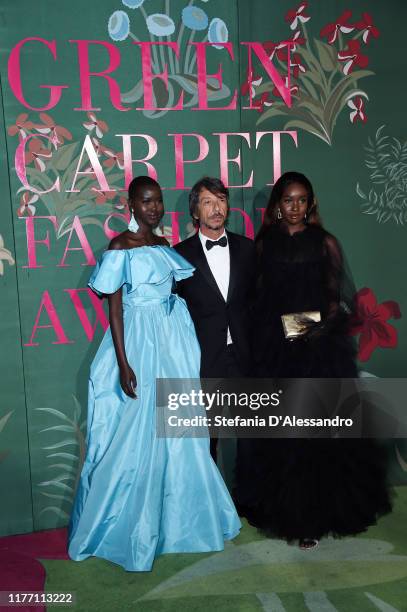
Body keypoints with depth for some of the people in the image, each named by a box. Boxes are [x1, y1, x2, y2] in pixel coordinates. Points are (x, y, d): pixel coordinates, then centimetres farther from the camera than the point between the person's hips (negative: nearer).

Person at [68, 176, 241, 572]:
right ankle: (131, 529, 18)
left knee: (176, 434, 14)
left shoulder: (164, 245, 11)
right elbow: (114, 306, -13)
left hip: (172, 344, 7)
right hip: (139, 344, -7)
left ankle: (171, 518, 32)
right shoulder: (121, 246, -9)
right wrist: (123, 363, -19)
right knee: (136, 439, 0)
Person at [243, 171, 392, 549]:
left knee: (319, 431, 0)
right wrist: (258, 344, -4)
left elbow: (339, 297, 2)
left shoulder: (325, 242, 3)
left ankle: (316, 514, 15)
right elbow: (258, 297, 5)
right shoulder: (264, 244, 7)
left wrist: (324, 326, -16)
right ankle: (283, 507, 24)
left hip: (319, 348, -1)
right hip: (274, 348, 2)